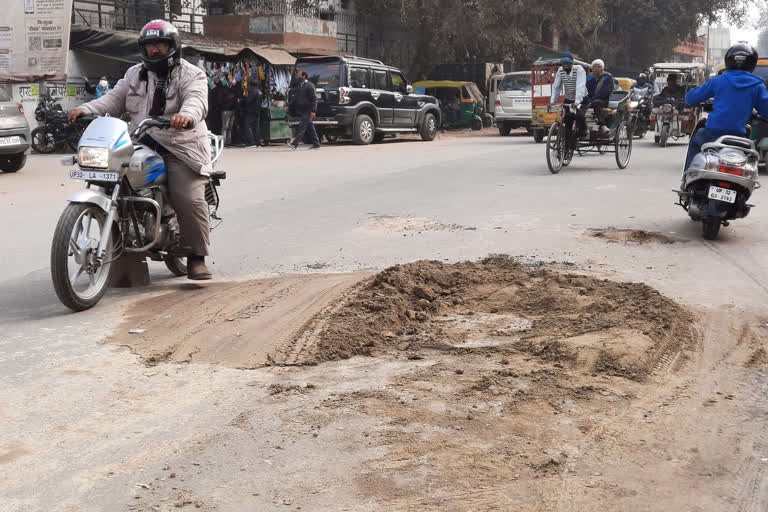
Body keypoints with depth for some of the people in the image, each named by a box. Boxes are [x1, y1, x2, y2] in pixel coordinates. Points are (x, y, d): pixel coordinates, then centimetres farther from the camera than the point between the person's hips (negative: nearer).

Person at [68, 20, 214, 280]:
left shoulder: (191, 74, 0)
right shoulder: (134, 75, 19)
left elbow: (197, 101, -19)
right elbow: (114, 100, 12)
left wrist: (186, 115, -43)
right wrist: (86, 109, -7)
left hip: (180, 148, -5)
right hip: (141, 144, 5)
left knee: (190, 199, -20)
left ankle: (196, 258, -7)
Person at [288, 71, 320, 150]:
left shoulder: (310, 86, -9)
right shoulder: (300, 86, 16)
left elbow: (314, 99, -14)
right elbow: (295, 97, 19)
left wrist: (313, 111, -20)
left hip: (307, 111, -8)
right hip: (302, 111, 8)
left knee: (302, 126, -12)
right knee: (310, 127, 10)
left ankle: (295, 143, -18)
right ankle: (316, 144, 15)